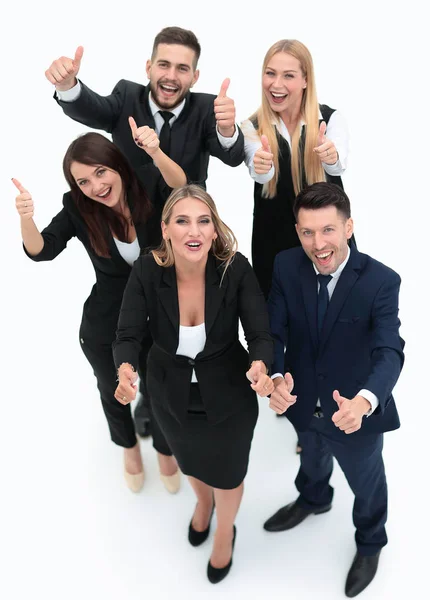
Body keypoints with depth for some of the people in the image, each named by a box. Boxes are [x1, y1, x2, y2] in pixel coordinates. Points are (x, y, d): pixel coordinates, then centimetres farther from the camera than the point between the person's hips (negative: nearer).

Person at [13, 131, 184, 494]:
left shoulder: (149, 193, -17)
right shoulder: (78, 209, -15)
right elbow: (41, 251, -22)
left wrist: (155, 153, -50)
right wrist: (26, 218, -42)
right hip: (105, 330, 1)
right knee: (113, 392, 25)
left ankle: (165, 451, 54)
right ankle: (129, 446, 60)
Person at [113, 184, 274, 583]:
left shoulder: (236, 269, -27)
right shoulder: (147, 271, -24)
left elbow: (261, 335, -25)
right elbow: (128, 336, -23)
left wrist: (259, 366, -48)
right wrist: (125, 369, -45)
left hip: (228, 395, -2)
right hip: (171, 393, 2)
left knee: (226, 472, 20)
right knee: (189, 460, 30)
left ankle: (225, 533, 56)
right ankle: (203, 502, 68)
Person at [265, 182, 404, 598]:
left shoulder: (381, 281, -26)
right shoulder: (286, 266, -17)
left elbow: (389, 351, -32)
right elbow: (273, 330, -18)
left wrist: (365, 400, -53)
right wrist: (275, 376, -39)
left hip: (355, 412, -3)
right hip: (304, 402, 3)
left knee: (366, 483, 26)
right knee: (312, 459, 35)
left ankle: (369, 543, 59)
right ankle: (314, 500, 71)